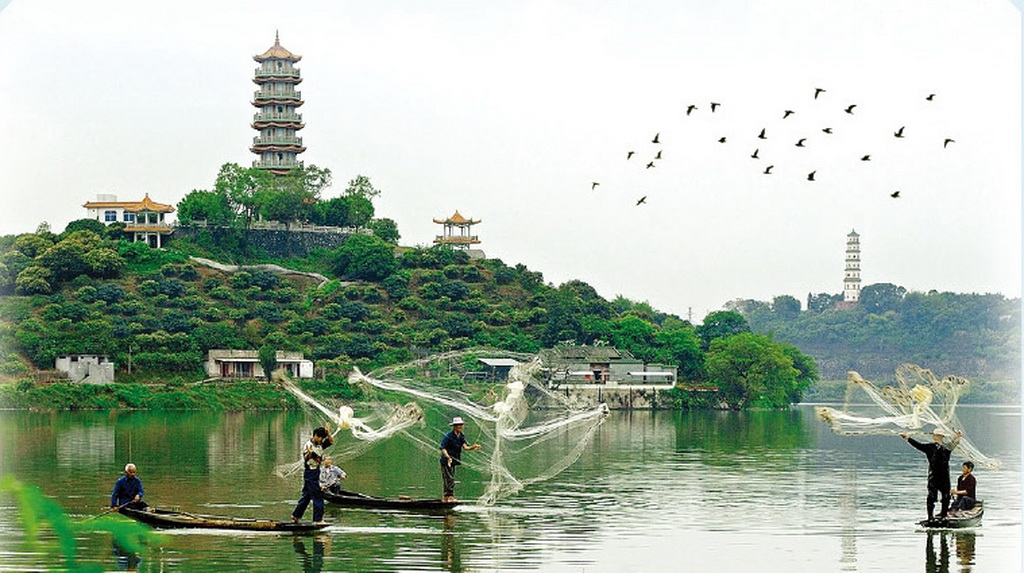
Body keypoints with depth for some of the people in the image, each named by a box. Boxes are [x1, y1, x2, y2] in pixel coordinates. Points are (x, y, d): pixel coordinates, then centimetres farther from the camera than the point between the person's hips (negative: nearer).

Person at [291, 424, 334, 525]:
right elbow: (305, 458, -29)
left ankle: (295, 516, 23)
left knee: (307, 496, 15)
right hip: (309, 473, -9)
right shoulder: (308, 445, -17)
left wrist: (328, 434, -3)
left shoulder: (319, 444, 9)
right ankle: (318, 519, -5)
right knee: (317, 496, -8)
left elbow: (331, 442, 15)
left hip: (316, 472, 9)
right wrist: (309, 453, -51)